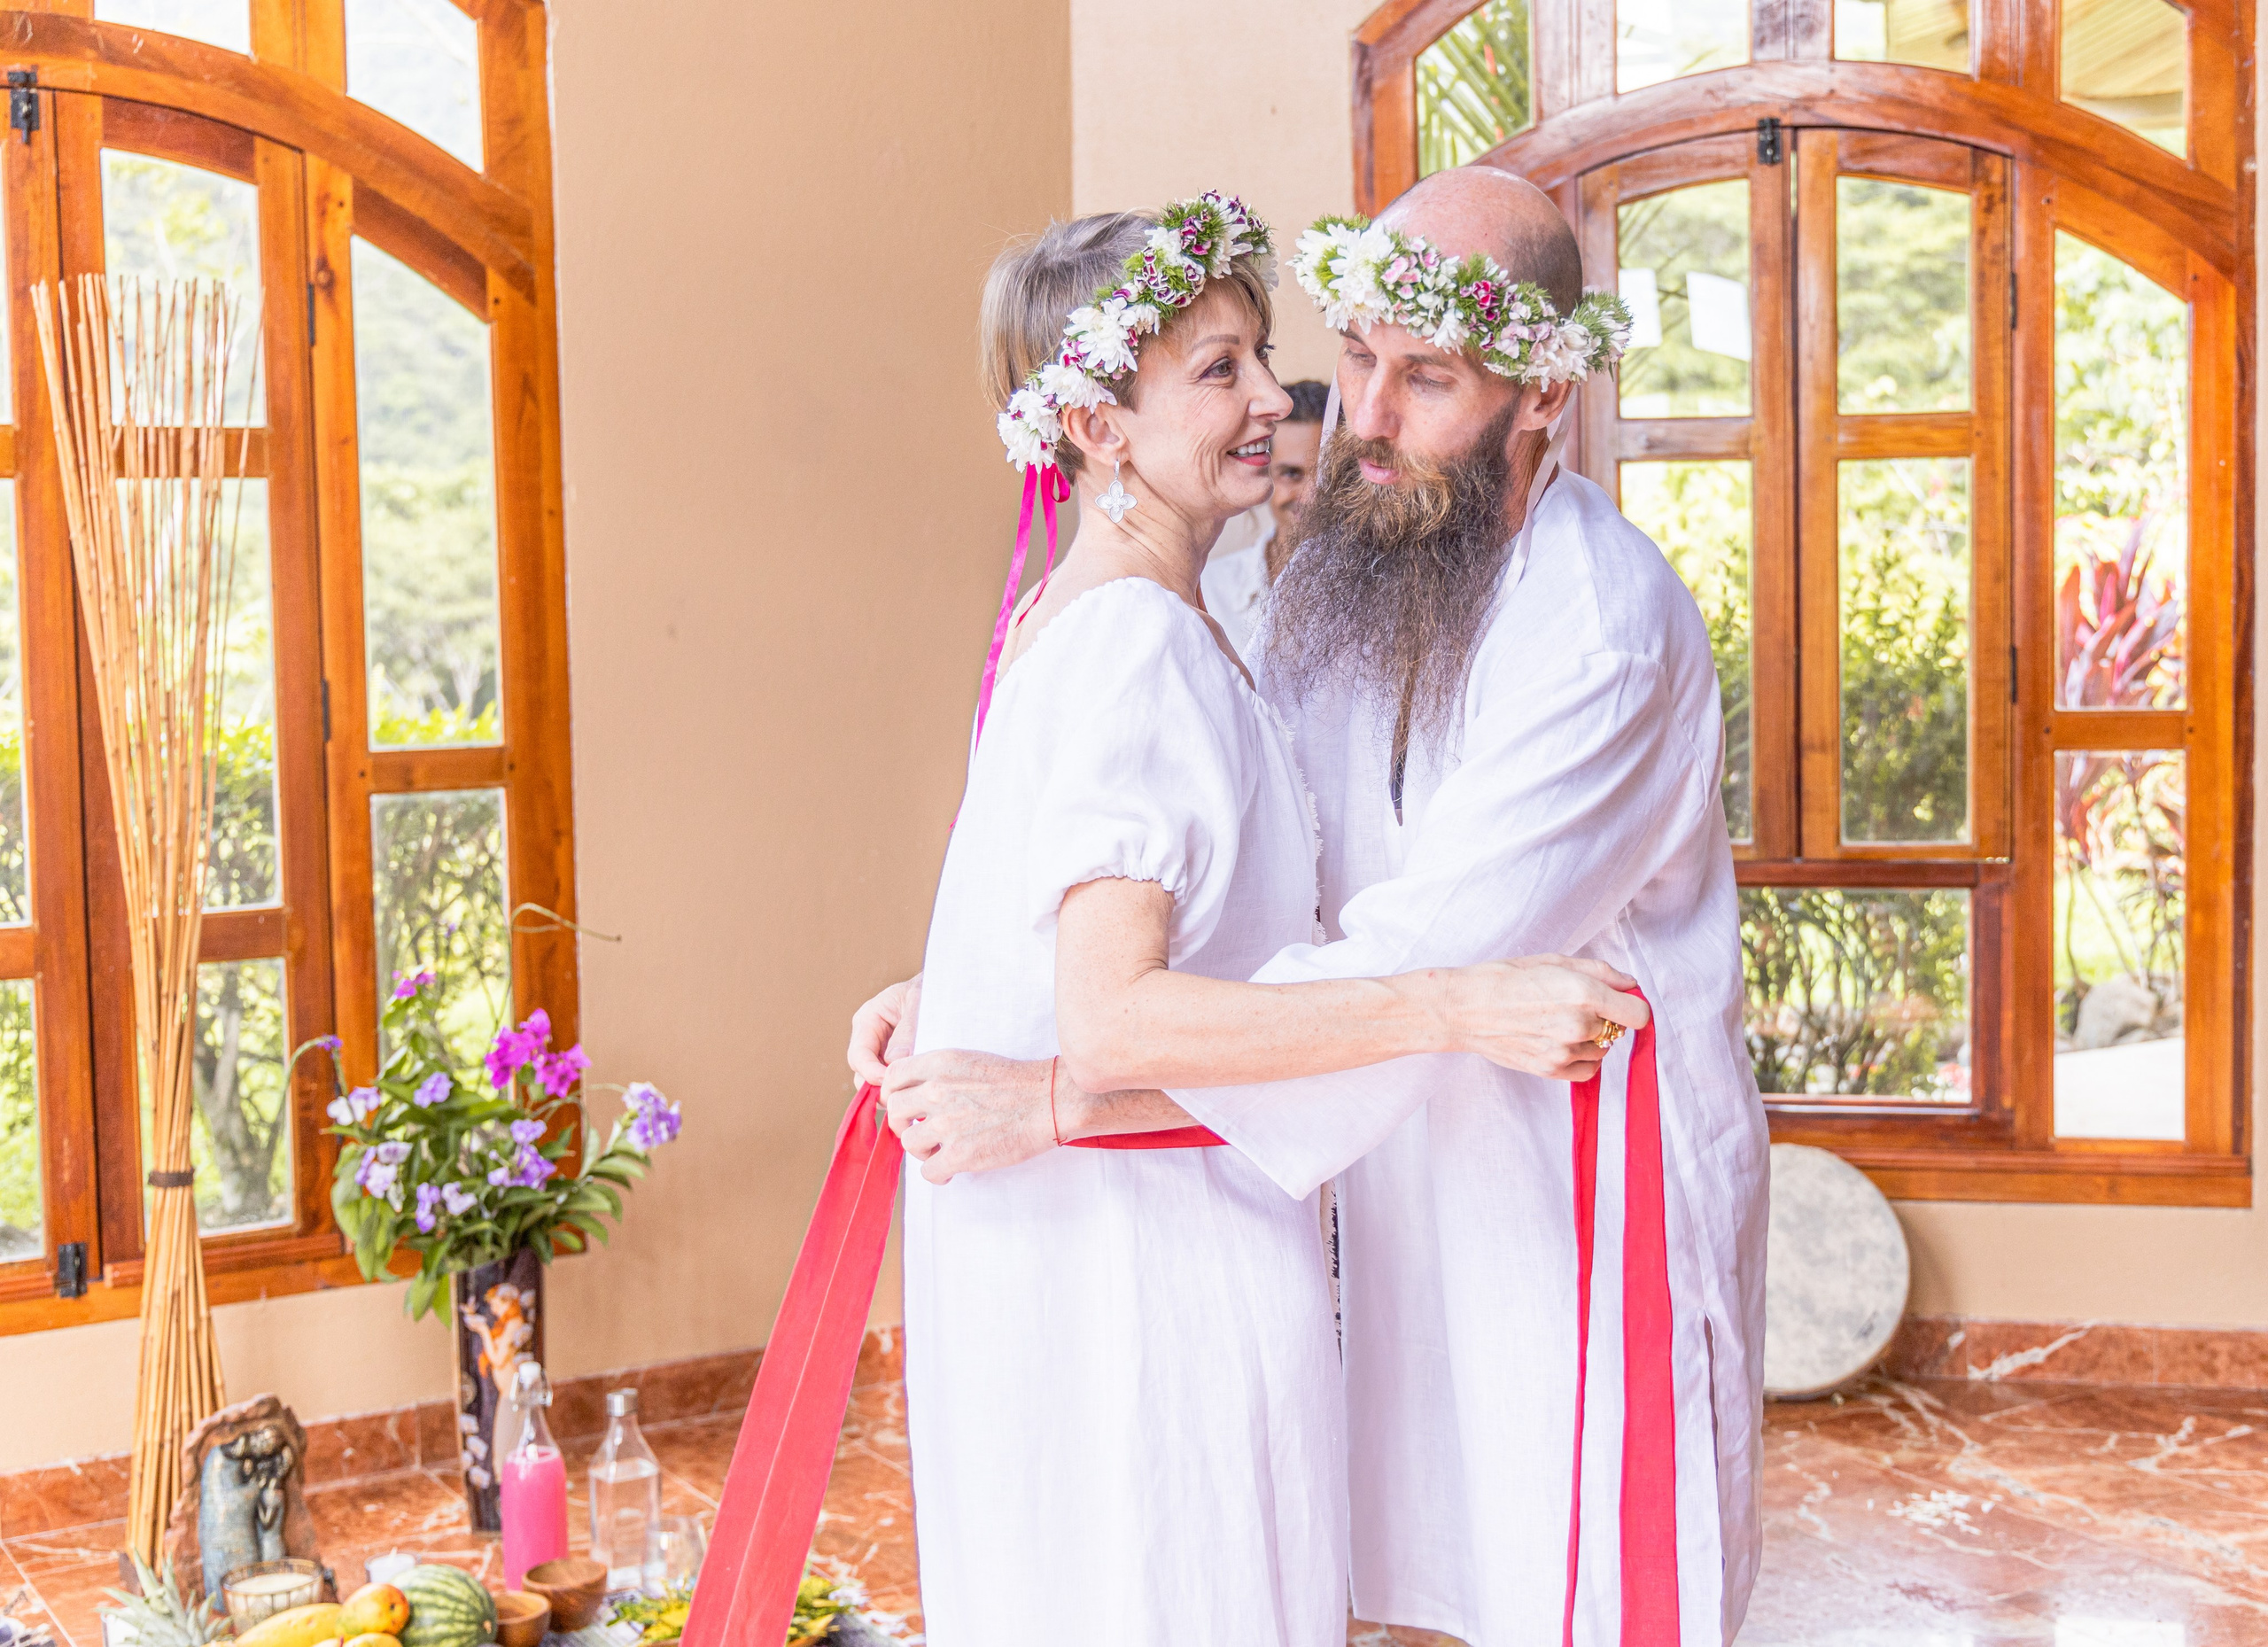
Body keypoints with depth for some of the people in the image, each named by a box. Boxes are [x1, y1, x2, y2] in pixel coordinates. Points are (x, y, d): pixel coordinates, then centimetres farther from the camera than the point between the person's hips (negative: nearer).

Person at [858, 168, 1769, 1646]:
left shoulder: (1611, 636, -25)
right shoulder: (1347, 575, 1)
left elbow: (1403, 978, -31)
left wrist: (1053, 1100, -32)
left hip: (1597, 1198, -6)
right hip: (1424, 1195, 7)